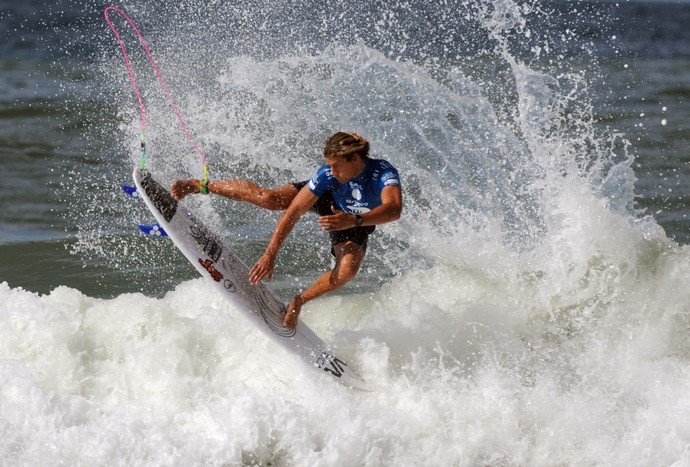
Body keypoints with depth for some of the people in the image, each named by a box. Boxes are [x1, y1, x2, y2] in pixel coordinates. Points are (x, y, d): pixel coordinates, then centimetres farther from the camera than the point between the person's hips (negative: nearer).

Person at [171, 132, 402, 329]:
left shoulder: (384, 173, -40)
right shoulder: (327, 175, -34)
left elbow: (394, 209, -58)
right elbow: (293, 212, -32)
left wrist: (354, 220, -70)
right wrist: (270, 254, -37)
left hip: (356, 226, 0)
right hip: (328, 198, 0)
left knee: (347, 270, -28)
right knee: (268, 198, -22)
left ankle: (298, 302, -1)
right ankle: (199, 186, -3)